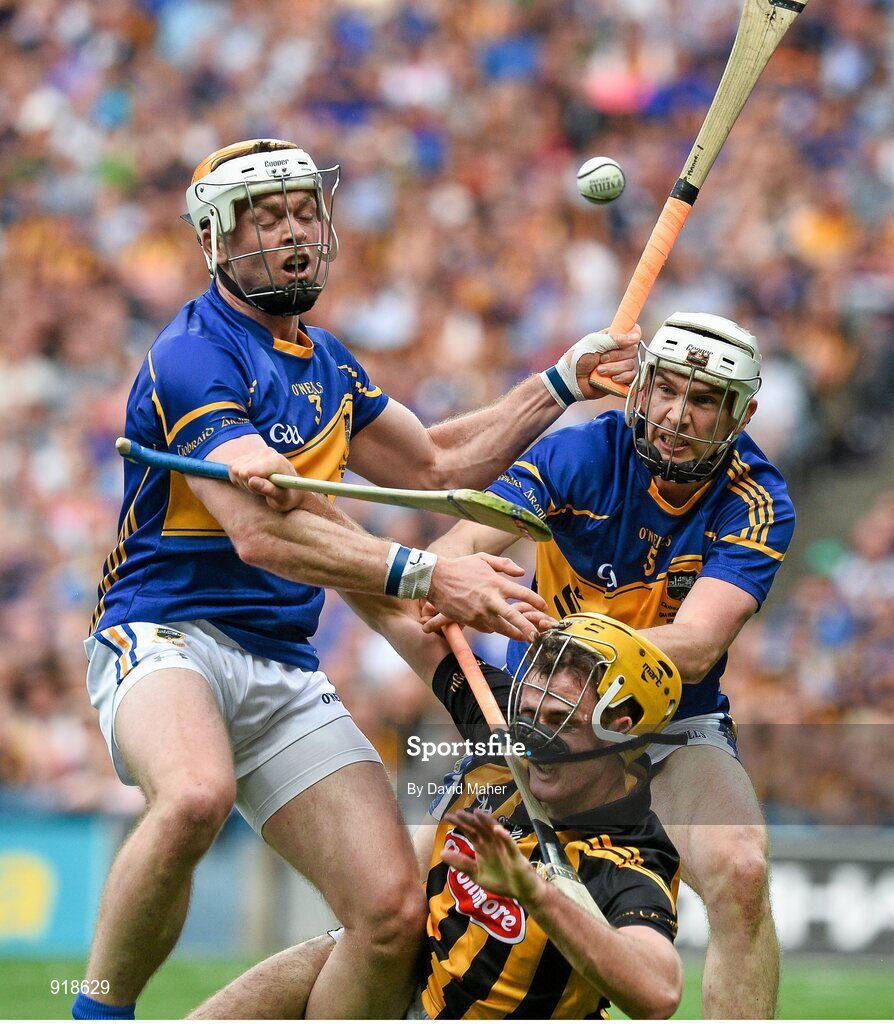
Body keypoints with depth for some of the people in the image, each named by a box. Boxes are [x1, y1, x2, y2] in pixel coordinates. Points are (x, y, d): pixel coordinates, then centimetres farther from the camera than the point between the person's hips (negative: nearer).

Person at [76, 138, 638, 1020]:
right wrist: (425, 577, -33)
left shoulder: (323, 361, 19)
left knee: (393, 911, -10)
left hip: (286, 673, 8)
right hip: (166, 638, -8)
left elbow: (435, 465, 33)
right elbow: (262, 531, -24)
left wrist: (558, 383, 24)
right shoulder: (194, 359, -11)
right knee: (195, 797, -41)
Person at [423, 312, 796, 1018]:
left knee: (740, 870, -29)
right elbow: (460, 545, -24)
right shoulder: (582, 454, -13)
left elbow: (696, 648, -28)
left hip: (676, 727, -1)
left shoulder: (757, 504, -15)